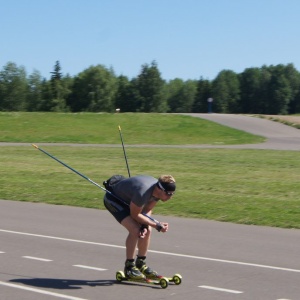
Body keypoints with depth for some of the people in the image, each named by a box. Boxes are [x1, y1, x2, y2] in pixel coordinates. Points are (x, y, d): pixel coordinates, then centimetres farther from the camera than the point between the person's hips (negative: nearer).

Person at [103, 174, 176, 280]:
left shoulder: (159, 190, -16)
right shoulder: (143, 192, -41)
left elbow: (147, 210, -4)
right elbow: (135, 214, -28)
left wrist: (145, 226, -21)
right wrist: (157, 225, -27)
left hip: (127, 200, 8)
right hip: (113, 199, -8)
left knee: (147, 230, -1)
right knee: (134, 229, -23)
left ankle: (141, 264, 14)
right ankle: (129, 267, -11)